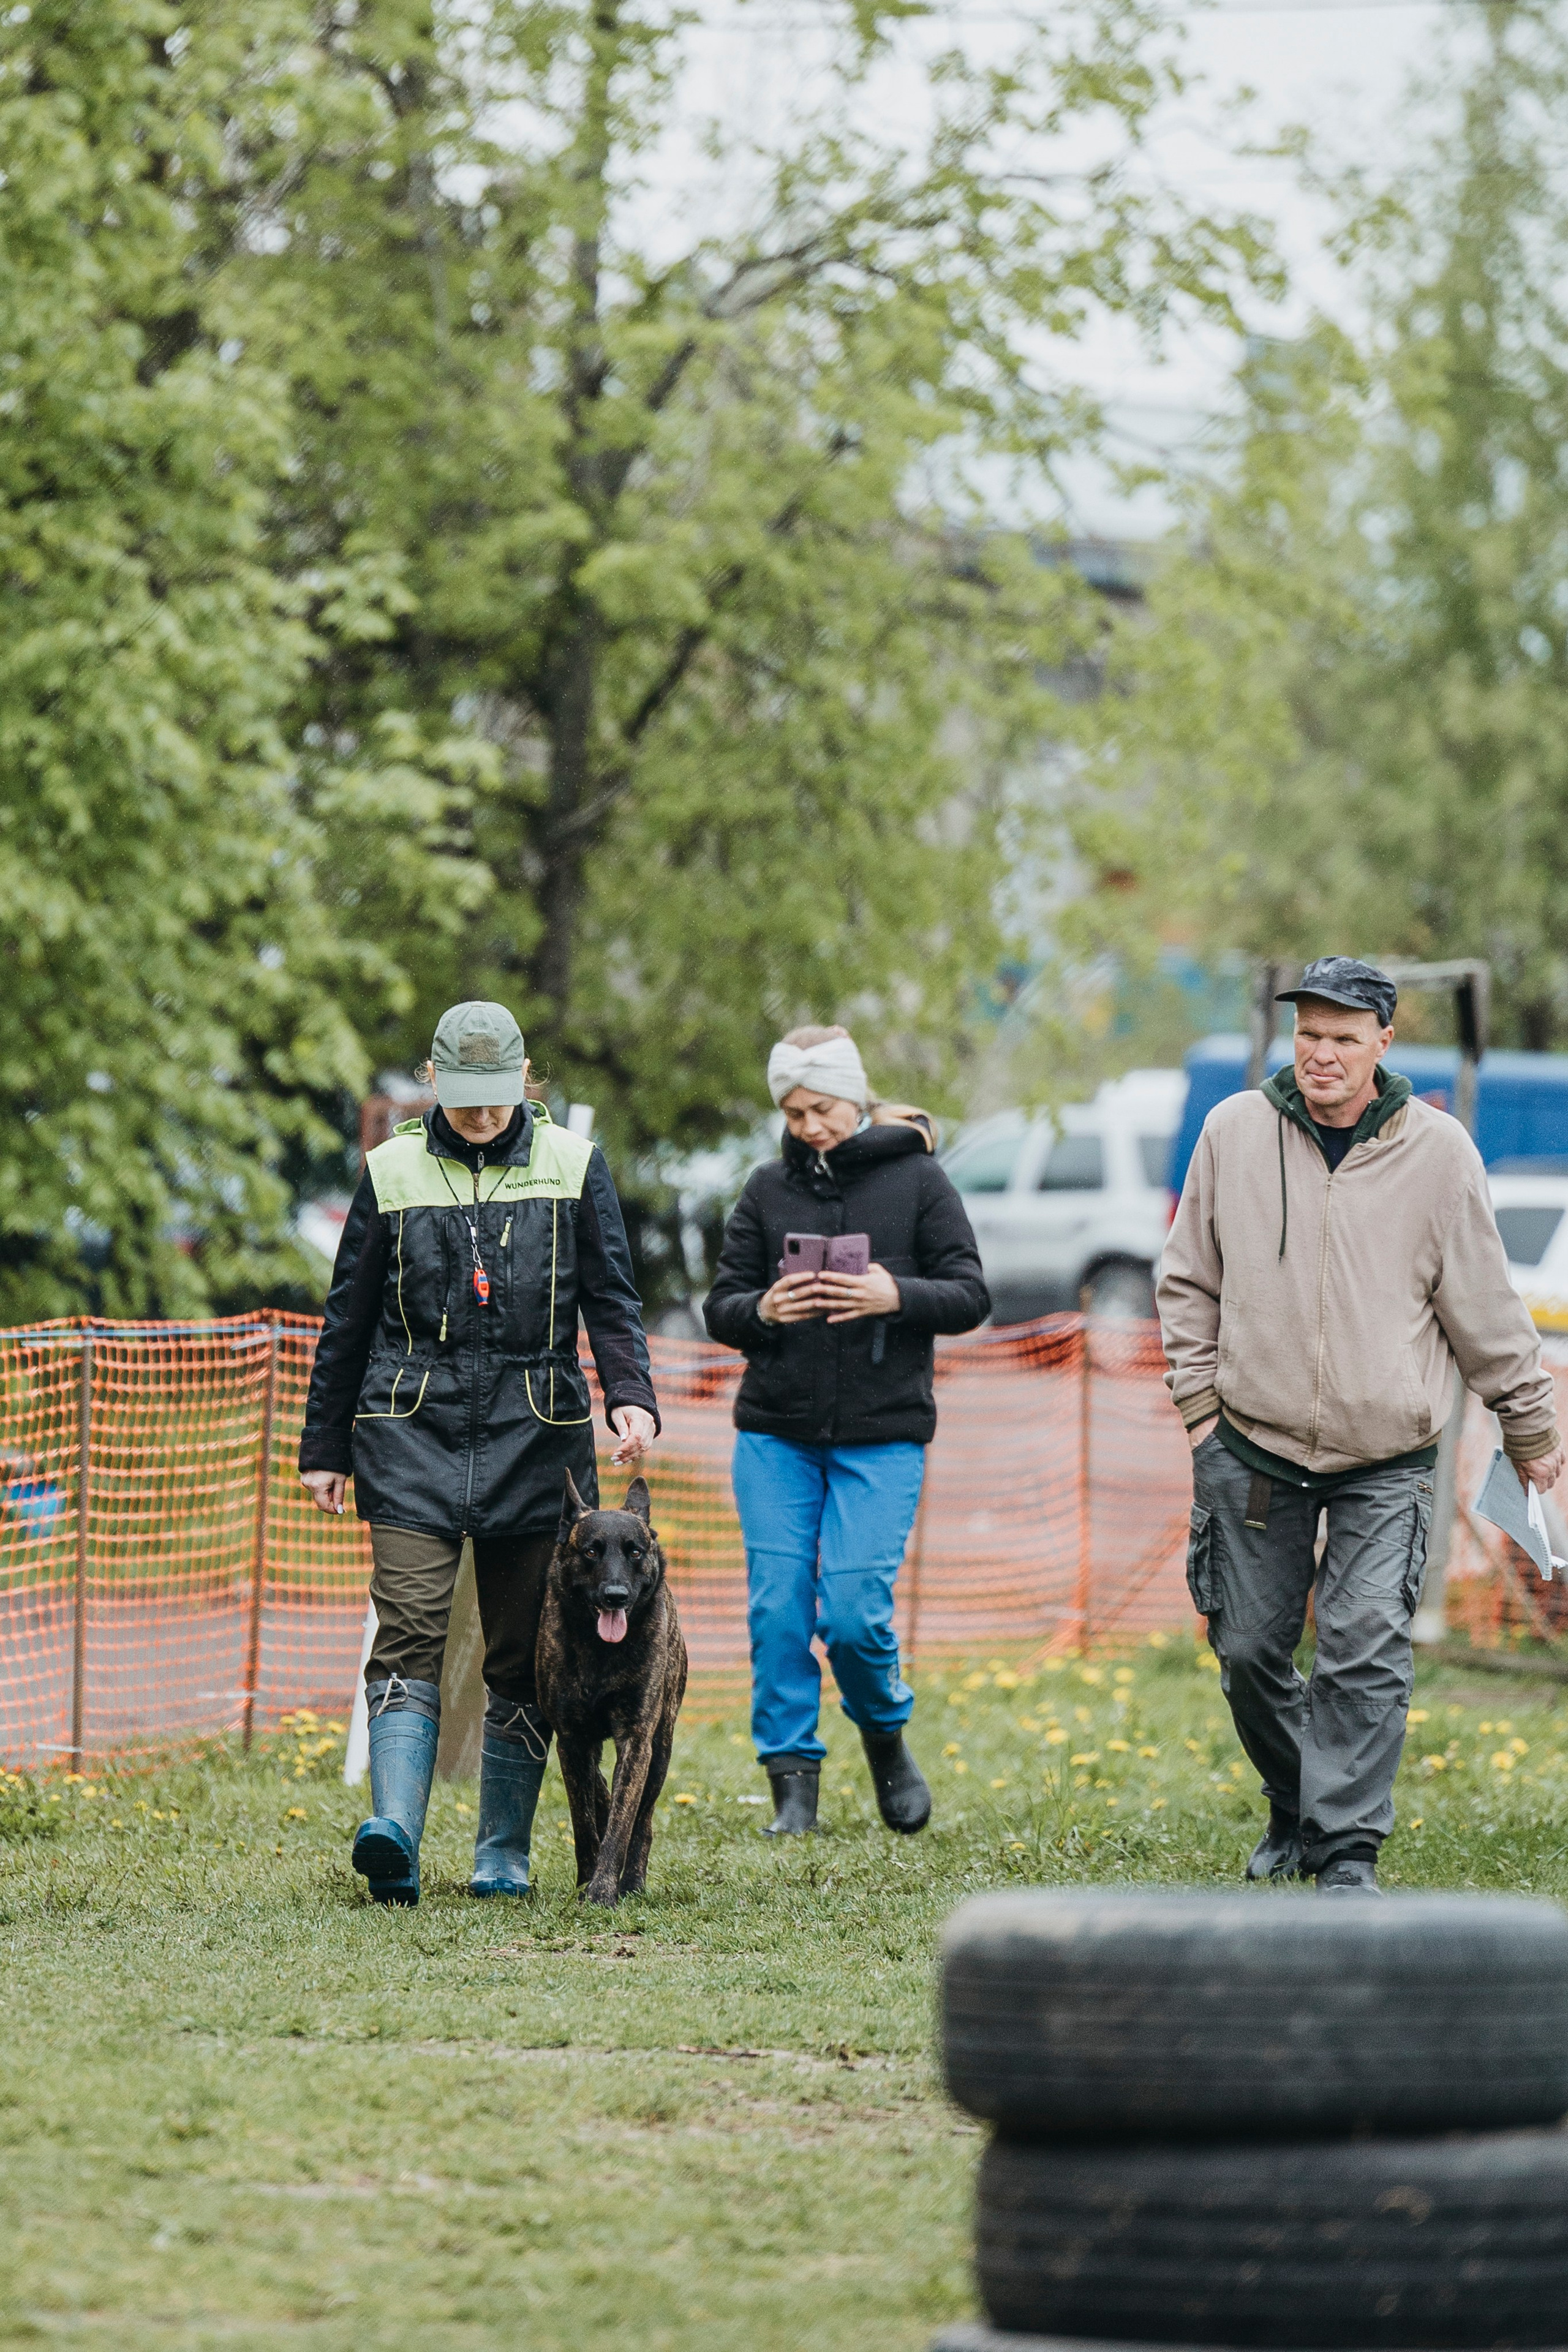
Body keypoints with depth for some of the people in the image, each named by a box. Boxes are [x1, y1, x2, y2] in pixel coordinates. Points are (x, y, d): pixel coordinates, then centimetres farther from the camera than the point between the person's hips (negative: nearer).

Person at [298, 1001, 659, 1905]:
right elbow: (349, 1318, 12)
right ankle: (396, 1836, -27)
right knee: (410, 1629, -15)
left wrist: (632, 1396, -11)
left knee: (524, 1653, 4)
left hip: (534, 1433, 1)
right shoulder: (392, 1171, 6)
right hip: (412, 1432, -1)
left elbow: (613, 1300, 6)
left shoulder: (573, 1167, 6)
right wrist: (325, 1447, 13)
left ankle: (505, 1853, 13)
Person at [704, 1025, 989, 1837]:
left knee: (855, 1611, -9)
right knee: (778, 1609, -4)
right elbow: (720, 1307, 10)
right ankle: (793, 1782, 5)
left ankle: (886, 1738, 19)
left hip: (881, 1435, -3)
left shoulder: (916, 1180, 2)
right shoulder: (768, 1189, 9)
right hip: (775, 1433, 3)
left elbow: (970, 1297, 1)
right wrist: (762, 1311, -13)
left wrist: (896, 1298, -18)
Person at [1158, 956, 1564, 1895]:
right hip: (1253, 1445, 2)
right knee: (1249, 1648, 7)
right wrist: (1199, 1403, 4)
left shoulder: (1438, 1151, -4)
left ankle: (1350, 1851, -9)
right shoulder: (1234, 1133, 0)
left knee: (1367, 1651, -13)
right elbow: (1190, 1282, 10)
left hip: (1387, 1463, -2)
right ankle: (1295, 1816, 28)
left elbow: (1486, 1307, 3)